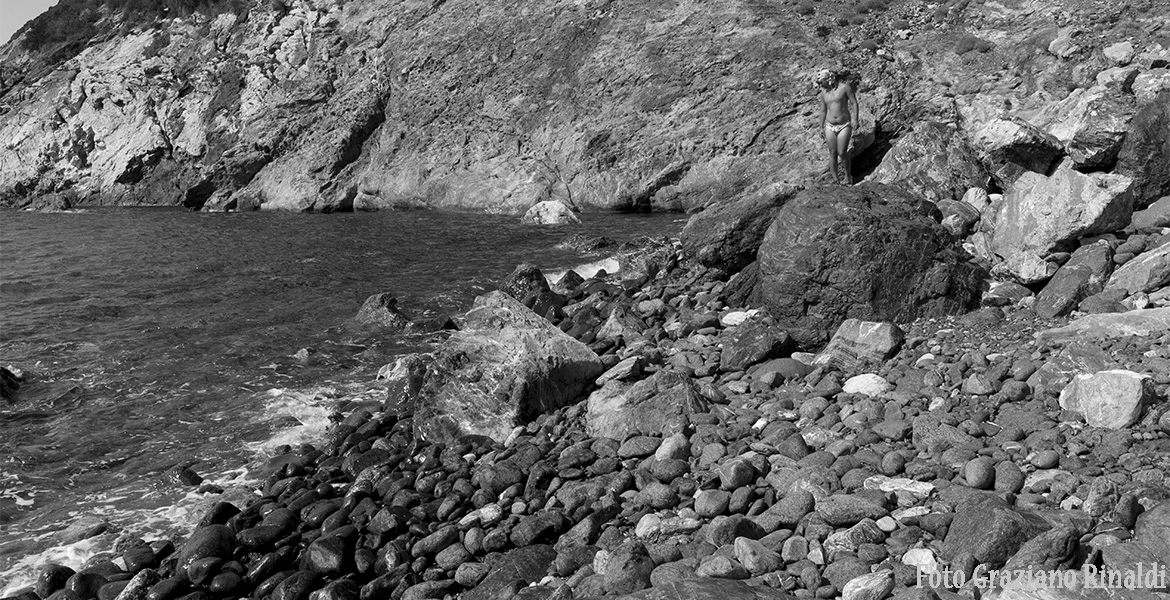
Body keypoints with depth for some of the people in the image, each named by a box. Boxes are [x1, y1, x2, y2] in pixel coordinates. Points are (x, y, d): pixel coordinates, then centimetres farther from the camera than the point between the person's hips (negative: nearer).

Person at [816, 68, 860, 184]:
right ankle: (835, 179, 13)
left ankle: (848, 176, 14)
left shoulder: (845, 86, -7)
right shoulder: (823, 92, 5)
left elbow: (854, 103, -4)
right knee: (833, 153, 2)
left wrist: (855, 119, -12)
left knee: (842, 153, -8)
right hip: (830, 126, 3)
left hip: (844, 126, -3)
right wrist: (821, 128, 17)